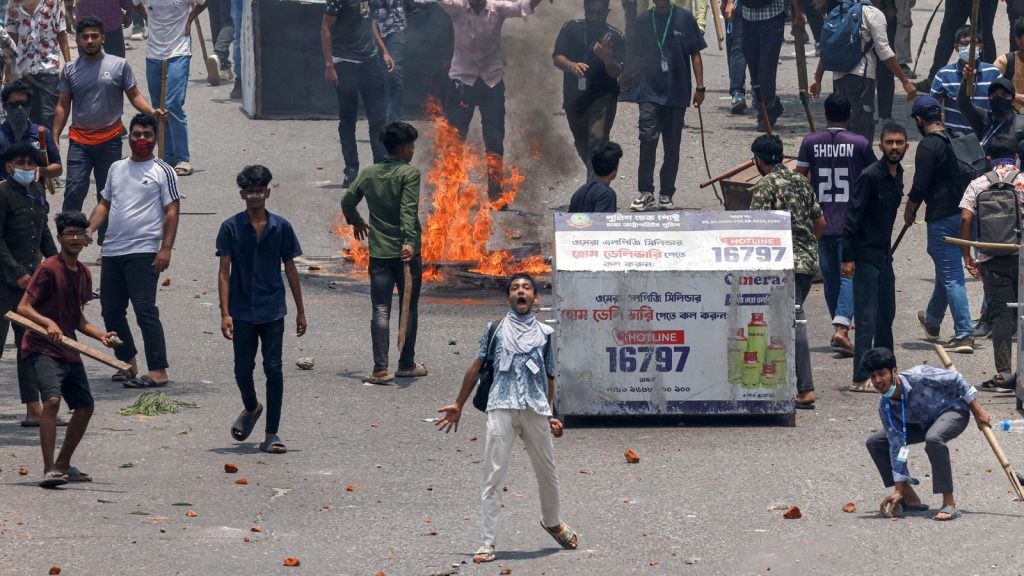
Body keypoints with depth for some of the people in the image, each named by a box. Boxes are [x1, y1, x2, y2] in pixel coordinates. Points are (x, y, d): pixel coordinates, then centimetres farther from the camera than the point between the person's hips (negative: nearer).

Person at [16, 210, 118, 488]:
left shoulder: (83, 274, 12)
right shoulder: (49, 269, -11)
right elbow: (23, 307, -15)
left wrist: (101, 335, 8)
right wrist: (48, 323, -30)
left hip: (69, 351, 8)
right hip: (42, 348, -8)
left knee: (85, 407, 10)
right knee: (52, 399, -26)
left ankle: (63, 465, 27)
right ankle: (48, 470, -25)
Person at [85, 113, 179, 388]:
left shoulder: (163, 171, -1)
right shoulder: (117, 168, 17)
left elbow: (172, 212, -5)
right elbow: (105, 204, 21)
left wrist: (166, 249, -14)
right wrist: (90, 229, 4)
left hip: (144, 252, -7)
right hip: (112, 252, 7)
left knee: (145, 311, -13)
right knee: (111, 310, 10)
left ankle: (158, 371, -13)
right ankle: (128, 363, 25)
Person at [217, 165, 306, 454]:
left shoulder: (281, 227, 2)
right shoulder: (231, 228, -2)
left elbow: (290, 269, 9)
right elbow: (224, 272, -4)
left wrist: (300, 310, 9)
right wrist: (225, 313, -11)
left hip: (272, 311, 0)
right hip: (242, 311, 0)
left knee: (274, 369, -4)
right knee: (243, 369, 9)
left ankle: (271, 435, 1)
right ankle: (251, 409, 40)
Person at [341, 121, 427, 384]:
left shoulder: (369, 173, 7)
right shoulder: (409, 173, -9)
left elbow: (347, 201, 15)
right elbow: (408, 210, -21)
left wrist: (356, 222, 34)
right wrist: (409, 241, -28)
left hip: (379, 253, 4)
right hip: (406, 253, -4)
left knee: (381, 311, 2)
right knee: (409, 309, 11)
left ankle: (380, 369, -8)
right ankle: (406, 364, 18)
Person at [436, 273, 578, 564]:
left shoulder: (544, 333, 15)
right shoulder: (495, 329, 12)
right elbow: (476, 367, 14)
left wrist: (549, 415, 16)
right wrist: (458, 405, 15)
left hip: (536, 409, 2)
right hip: (501, 408, -2)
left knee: (547, 471, 12)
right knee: (494, 475, -8)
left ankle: (552, 521, 39)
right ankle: (488, 542, -7)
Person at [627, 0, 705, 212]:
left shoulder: (684, 19, 2)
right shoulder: (643, 21, 6)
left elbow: (695, 54, 5)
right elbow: (635, 55, 15)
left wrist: (699, 87, 1)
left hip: (677, 93, 0)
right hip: (649, 92, 0)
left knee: (672, 146, 6)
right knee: (648, 139, -15)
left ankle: (666, 195, 15)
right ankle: (645, 192, -9)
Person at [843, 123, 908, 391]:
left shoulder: (897, 175, 10)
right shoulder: (870, 176, -16)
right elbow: (852, 218, -17)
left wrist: (888, 249, 20)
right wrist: (848, 258, -19)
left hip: (884, 255, 9)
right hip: (865, 255, -9)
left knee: (886, 314, 15)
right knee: (867, 318, -9)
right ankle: (861, 378, -9)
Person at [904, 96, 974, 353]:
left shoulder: (928, 145, -14)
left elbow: (920, 185, -15)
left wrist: (909, 211, 3)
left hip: (942, 217, -8)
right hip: (963, 213, 8)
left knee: (951, 276, -7)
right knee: (946, 269, 24)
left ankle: (964, 335, -12)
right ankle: (932, 321, 43)